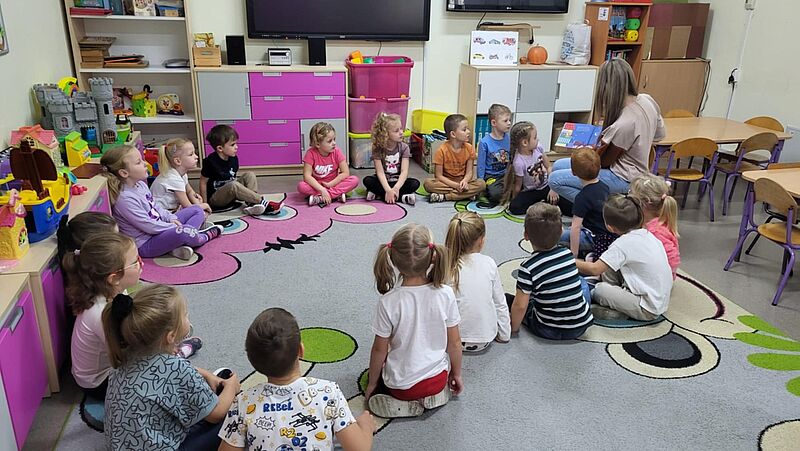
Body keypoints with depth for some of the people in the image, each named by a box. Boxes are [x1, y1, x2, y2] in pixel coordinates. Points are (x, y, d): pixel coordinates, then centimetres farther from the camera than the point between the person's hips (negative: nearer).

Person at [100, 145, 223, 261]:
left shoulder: (140, 184, 5)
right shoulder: (125, 199, -24)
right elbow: (149, 226, -23)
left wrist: (171, 218, 1)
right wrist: (175, 227, -15)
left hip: (159, 228, 11)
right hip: (145, 244, -11)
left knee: (197, 210, 13)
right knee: (183, 231, -36)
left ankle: (180, 244, -11)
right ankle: (205, 236, 0)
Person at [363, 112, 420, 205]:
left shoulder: (404, 147, -8)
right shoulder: (378, 148, -12)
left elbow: (404, 171, -17)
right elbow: (380, 172, -20)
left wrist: (396, 188, -34)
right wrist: (388, 190, -34)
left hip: (397, 181, 1)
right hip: (383, 181, -1)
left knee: (415, 183, -26)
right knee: (367, 180, -29)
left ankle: (378, 194, -28)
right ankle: (401, 197, -31)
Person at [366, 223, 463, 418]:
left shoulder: (389, 302, -23)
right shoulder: (445, 294, -18)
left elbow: (380, 349, -12)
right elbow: (454, 342, -7)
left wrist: (371, 384, 6)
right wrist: (456, 375, 11)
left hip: (401, 384, -3)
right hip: (438, 377, 3)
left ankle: (400, 404, 3)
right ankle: (436, 393, 10)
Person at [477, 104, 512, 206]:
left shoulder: (509, 139, 3)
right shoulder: (484, 142, -9)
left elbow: (512, 160, 13)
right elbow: (481, 165, -5)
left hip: (506, 174, 5)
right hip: (491, 176, -4)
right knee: (495, 193, -30)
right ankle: (486, 191, 3)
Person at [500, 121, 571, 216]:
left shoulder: (538, 147, -10)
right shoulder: (518, 162, -25)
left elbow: (549, 167, 0)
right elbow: (518, 185, -12)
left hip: (546, 186, 3)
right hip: (531, 192, -3)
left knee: (569, 207, -18)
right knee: (514, 207, -31)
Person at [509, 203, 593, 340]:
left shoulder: (528, 268, -21)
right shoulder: (568, 254, -6)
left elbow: (520, 306, -19)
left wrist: (514, 327, -2)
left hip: (549, 331, -7)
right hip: (581, 326, 7)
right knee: (581, 282, 31)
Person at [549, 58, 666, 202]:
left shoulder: (623, 124, -32)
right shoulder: (647, 100, -7)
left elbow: (606, 161, -17)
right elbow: (659, 134, 11)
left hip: (623, 178, -9)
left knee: (555, 179, -15)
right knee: (558, 166, 9)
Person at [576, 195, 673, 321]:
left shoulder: (623, 244, -22)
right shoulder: (646, 234, 2)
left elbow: (595, 269, -24)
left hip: (648, 310, -8)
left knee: (600, 290, -15)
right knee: (608, 265, 4)